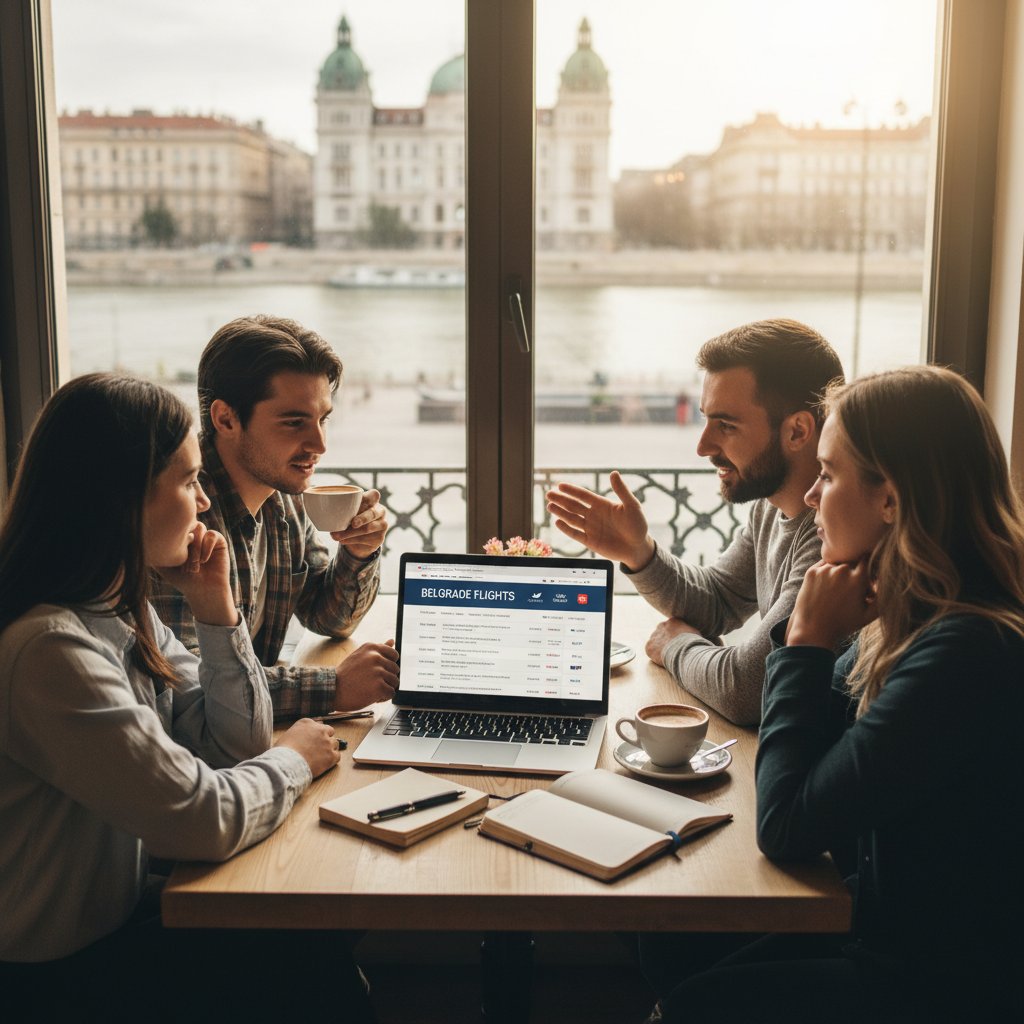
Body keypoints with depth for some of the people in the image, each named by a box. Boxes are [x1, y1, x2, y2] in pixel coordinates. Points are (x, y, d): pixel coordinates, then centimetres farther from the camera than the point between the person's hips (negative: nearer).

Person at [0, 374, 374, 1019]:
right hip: (61, 970, -8)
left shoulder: (122, 608, 0)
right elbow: (205, 820, -28)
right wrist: (294, 759, -9)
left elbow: (234, 745, 5)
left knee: (336, 958, 2)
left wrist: (218, 608, -8)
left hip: (123, 905, 8)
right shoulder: (52, 650, -30)